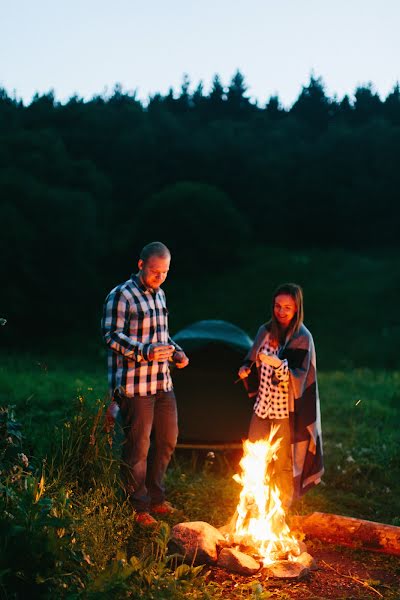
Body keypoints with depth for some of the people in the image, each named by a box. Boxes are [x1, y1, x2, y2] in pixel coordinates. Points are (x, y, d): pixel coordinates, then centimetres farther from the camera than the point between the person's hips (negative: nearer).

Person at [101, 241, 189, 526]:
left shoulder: (159, 294, 14)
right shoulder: (121, 295, -11)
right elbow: (112, 335, -15)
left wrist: (177, 352, 6)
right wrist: (144, 352, -25)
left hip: (163, 383, 8)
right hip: (136, 386, -8)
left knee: (167, 440, 16)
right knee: (138, 447, 0)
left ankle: (155, 497, 32)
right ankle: (138, 507, 14)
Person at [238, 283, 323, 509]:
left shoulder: (302, 338, -12)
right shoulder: (266, 331, 3)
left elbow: (298, 378, -19)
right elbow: (253, 360, 16)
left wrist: (278, 364, -34)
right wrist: (246, 369, -5)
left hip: (286, 410, -5)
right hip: (263, 406, 5)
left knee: (283, 464, 5)